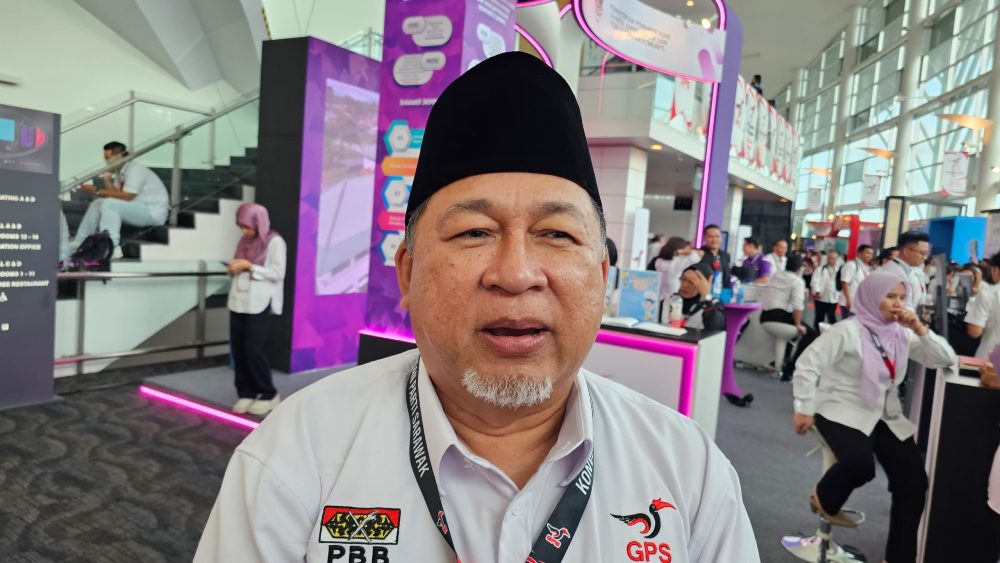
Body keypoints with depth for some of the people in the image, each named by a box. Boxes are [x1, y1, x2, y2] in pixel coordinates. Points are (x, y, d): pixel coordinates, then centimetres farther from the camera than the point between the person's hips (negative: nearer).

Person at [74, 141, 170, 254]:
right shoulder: (120, 171, 10)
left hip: (154, 213, -10)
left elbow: (126, 196, -27)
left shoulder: (135, 170, -18)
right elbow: (116, 194, 3)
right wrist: (107, 179, -11)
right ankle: (79, 243, 13)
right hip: (139, 209, 10)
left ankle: (112, 249, -23)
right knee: (97, 204, 9)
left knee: (109, 204, -24)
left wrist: (97, 191, -21)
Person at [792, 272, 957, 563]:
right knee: (860, 464, -31)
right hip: (843, 412, -6)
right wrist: (804, 409, -15)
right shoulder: (848, 330, -13)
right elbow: (807, 365, -14)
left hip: (885, 416, 7)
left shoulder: (902, 333, 7)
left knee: (914, 480, -5)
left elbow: (947, 360, 6)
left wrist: (920, 329, -8)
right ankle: (824, 498, 4)